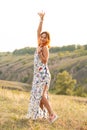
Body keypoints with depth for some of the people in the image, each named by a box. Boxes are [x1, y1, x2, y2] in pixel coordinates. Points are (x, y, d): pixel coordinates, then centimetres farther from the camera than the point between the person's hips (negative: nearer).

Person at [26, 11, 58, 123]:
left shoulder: (45, 47, -10)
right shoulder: (39, 45, 9)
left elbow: (45, 61, -16)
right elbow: (38, 31, 7)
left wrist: (39, 52, -23)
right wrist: (41, 19, 3)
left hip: (43, 73, -8)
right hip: (38, 73, 8)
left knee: (41, 94, -12)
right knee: (37, 94, 9)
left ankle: (52, 114, -8)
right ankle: (41, 113, 17)